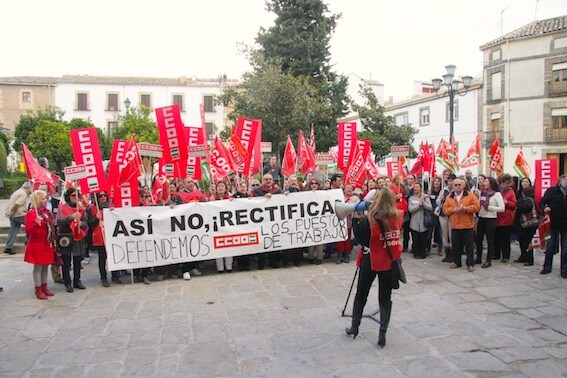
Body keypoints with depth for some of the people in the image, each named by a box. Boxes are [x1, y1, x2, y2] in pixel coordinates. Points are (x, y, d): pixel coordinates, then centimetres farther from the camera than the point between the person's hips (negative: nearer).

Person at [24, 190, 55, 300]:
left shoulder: (47, 211, 9)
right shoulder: (31, 213, -13)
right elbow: (28, 230, -19)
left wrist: (53, 240, 12)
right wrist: (36, 223, -34)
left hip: (47, 244, 7)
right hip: (37, 244, -7)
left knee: (45, 266, 14)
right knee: (38, 267, 1)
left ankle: (44, 287, 24)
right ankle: (38, 290, 11)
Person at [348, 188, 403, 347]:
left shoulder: (369, 219, -18)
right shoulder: (398, 216, -8)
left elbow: (359, 238, -9)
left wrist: (359, 221, -2)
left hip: (370, 261, -2)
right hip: (389, 262, 2)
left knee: (361, 295, 16)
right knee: (385, 298, 11)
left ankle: (354, 327, 29)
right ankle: (382, 334, 6)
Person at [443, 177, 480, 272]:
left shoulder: (470, 195, 1)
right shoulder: (449, 197, 9)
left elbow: (477, 206, -6)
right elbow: (445, 209, 4)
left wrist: (466, 208, -18)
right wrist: (454, 210, -14)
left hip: (468, 226, -3)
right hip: (455, 226, 3)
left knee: (469, 246, 2)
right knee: (456, 246, 9)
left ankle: (470, 264, 11)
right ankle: (457, 262, 22)